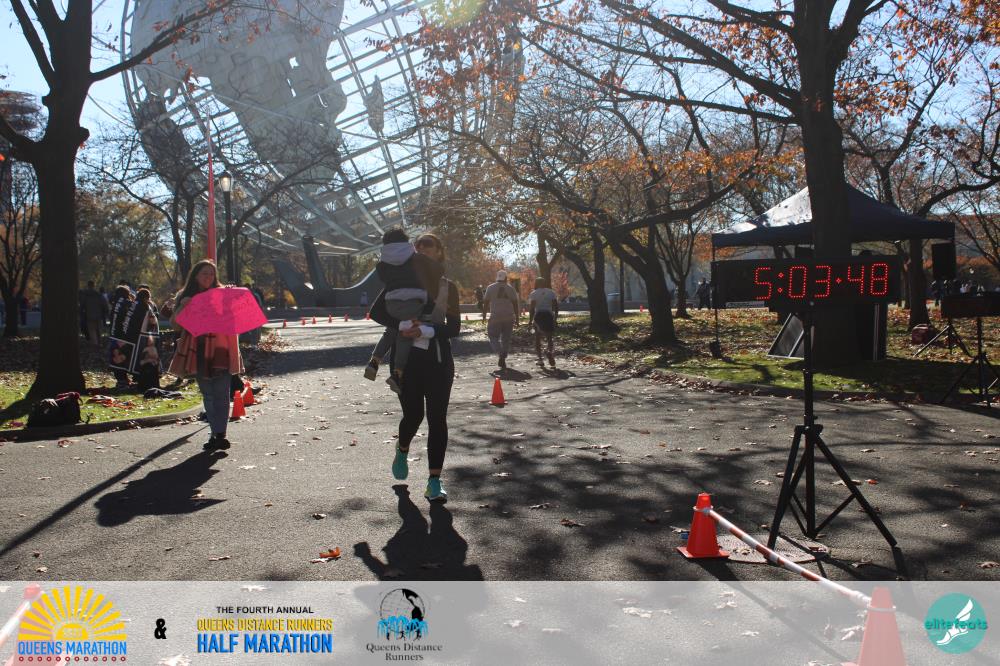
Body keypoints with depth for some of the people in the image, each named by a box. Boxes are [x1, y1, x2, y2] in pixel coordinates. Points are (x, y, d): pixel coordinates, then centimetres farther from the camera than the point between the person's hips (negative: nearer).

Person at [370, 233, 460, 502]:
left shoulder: (448, 287, 6)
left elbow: (454, 328, 0)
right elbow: (376, 311, -1)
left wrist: (425, 331, -17)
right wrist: (402, 326, -18)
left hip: (438, 359, 1)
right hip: (406, 358, -1)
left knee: (437, 418, -3)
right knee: (413, 414, 3)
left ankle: (434, 480, 4)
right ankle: (402, 449, 38)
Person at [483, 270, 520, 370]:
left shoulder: (491, 288, 1)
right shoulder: (510, 288, 4)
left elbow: (486, 302, 2)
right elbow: (515, 303, 2)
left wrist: (484, 314, 12)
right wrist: (517, 316, 8)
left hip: (495, 317, -2)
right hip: (509, 317, 2)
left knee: (493, 337, 5)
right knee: (506, 339, 11)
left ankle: (500, 354, -18)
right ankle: (503, 359, 10)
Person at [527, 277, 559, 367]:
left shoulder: (533, 294, 1)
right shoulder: (552, 292, 9)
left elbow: (532, 308, -8)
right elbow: (556, 306, 4)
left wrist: (530, 321, -5)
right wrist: (555, 318, 13)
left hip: (538, 316, -2)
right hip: (549, 316, 2)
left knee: (537, 338, 12)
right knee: (549, 338, 12)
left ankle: (540, 359, 3)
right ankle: (551, 351, -20)